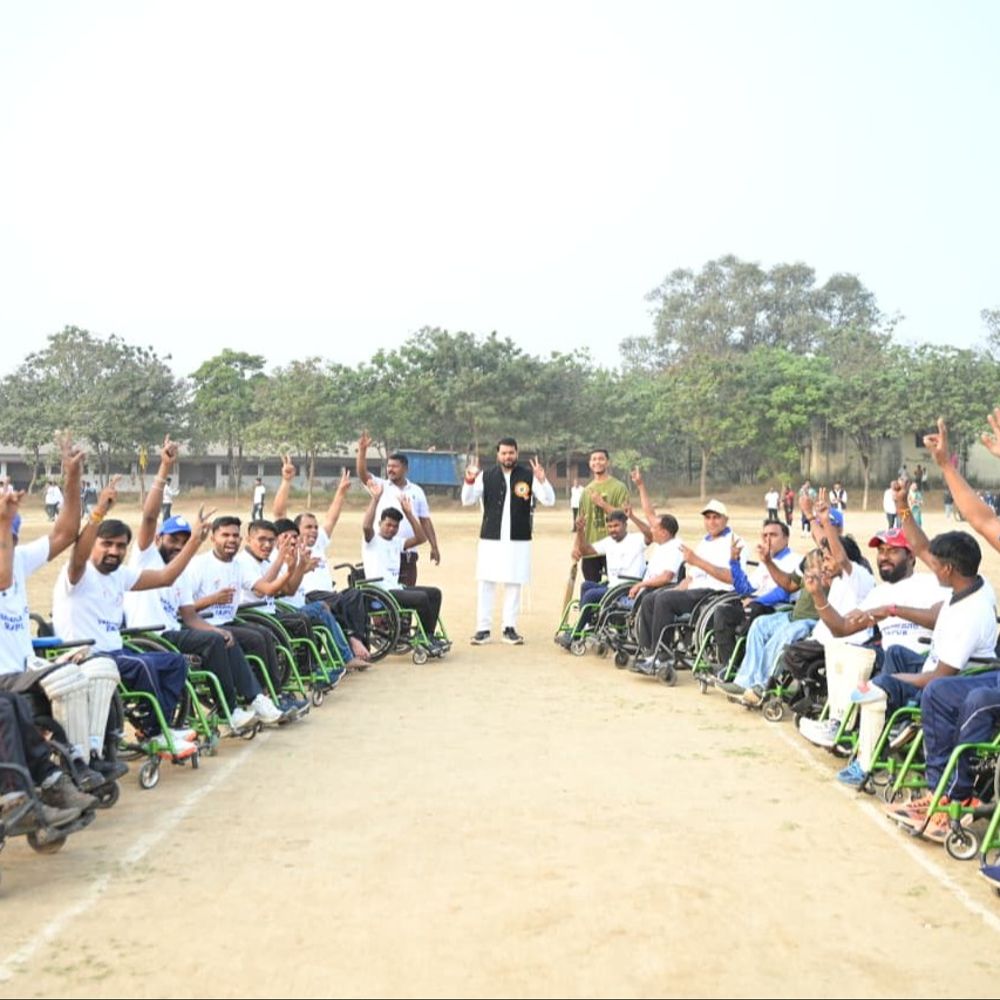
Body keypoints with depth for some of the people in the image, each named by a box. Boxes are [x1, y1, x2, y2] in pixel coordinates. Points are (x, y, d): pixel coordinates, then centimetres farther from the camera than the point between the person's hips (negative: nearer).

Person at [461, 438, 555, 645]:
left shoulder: (528, 475, 0)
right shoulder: (486, 475, 2)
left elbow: (549, 501, -5)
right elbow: (467, 501, 0)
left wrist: (542, 480, -22)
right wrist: (469, 481, -19)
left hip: (519, 540, 0)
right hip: (490, 538, 0)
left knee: (514, 583, 6)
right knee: (486, 583, 1)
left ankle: (510, 628, 14)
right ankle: (483, 628, 7)